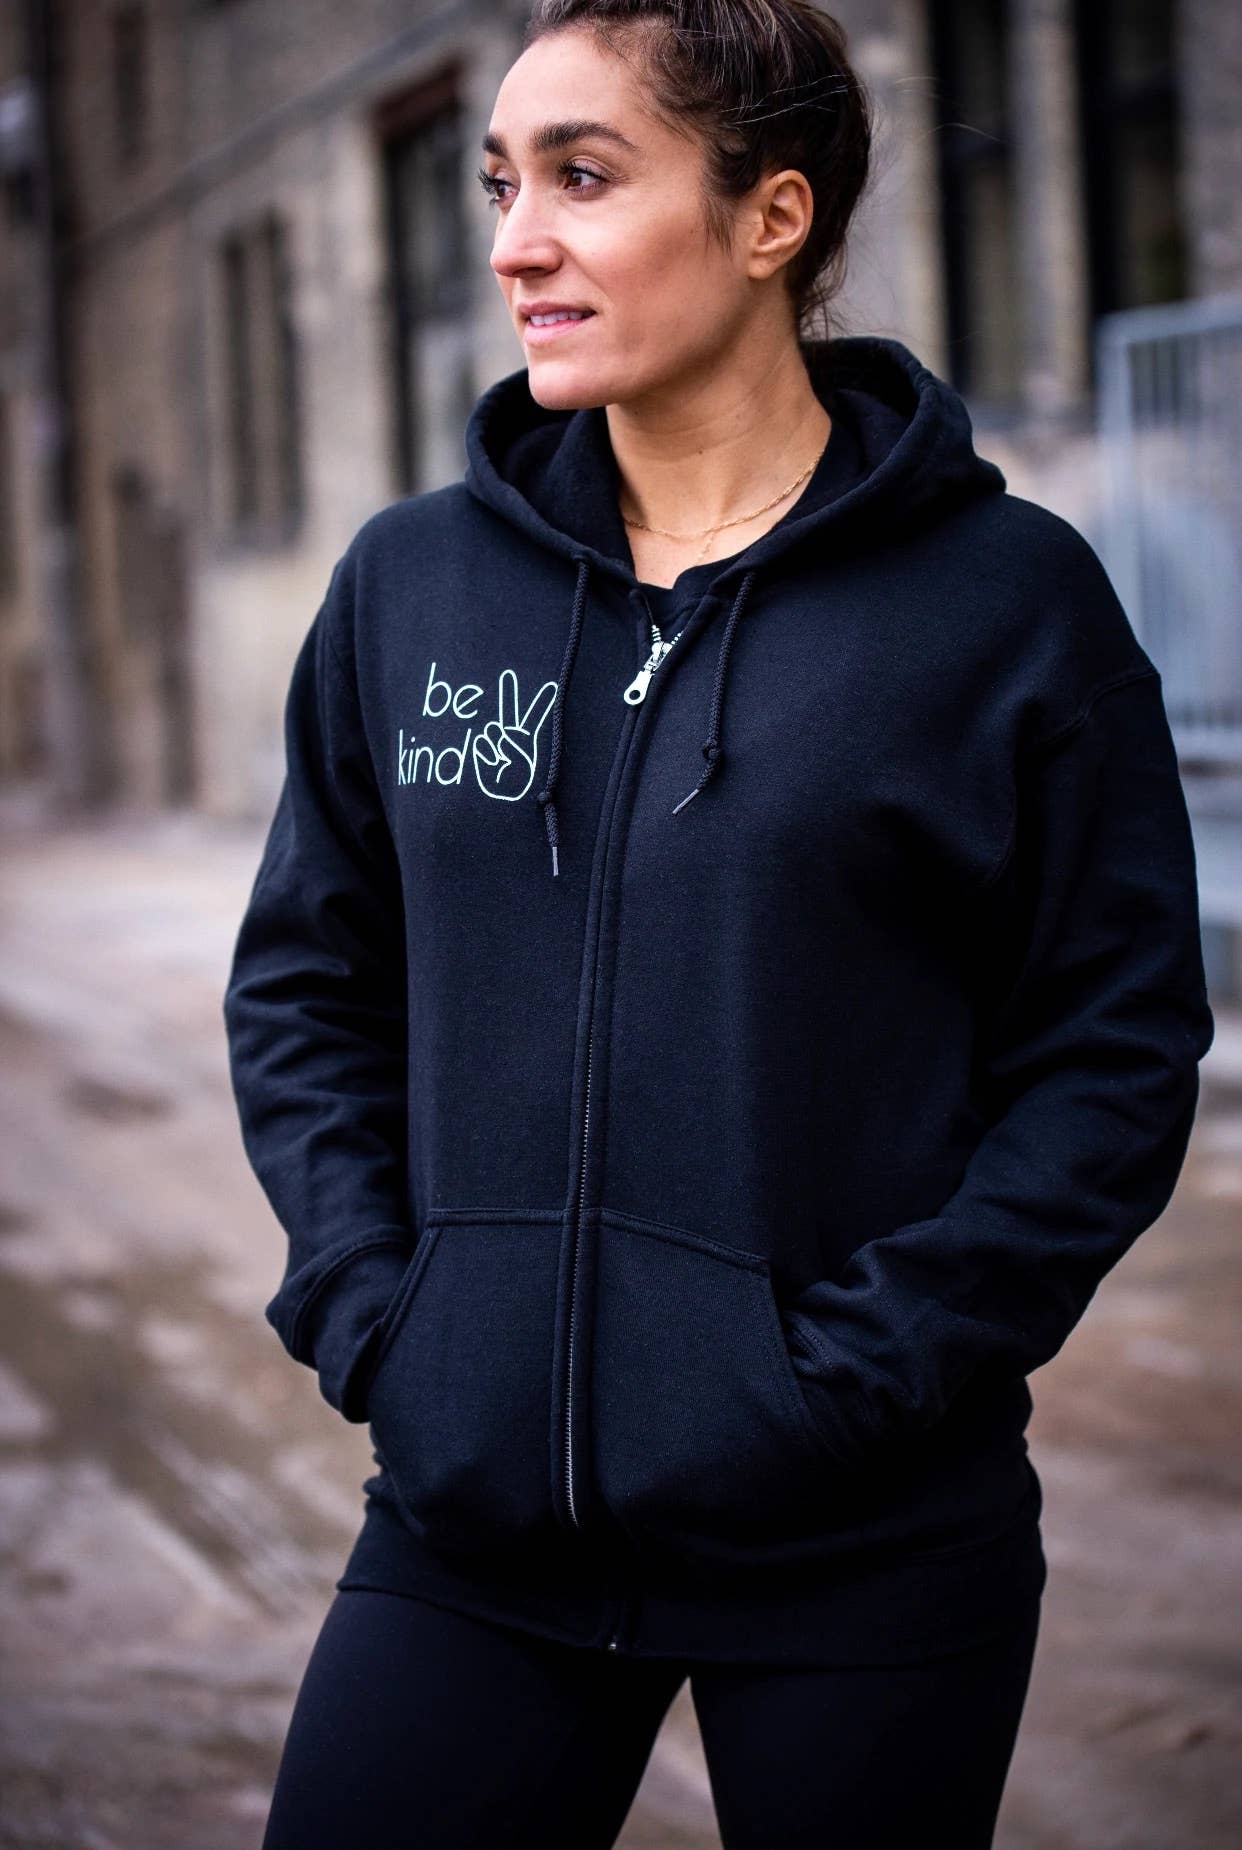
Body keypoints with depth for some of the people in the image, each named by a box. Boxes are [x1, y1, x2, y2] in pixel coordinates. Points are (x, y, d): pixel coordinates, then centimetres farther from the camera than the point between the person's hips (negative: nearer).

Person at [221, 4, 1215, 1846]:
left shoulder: (1007, 594, -5)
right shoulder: (407, 583, 5)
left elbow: (1118, 1049, -5)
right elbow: (306, 983, 12)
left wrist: (867, 1365, -12)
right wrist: (365, 1307, -1)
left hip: (863, 1550, -2)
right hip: (466, 1513, 3)